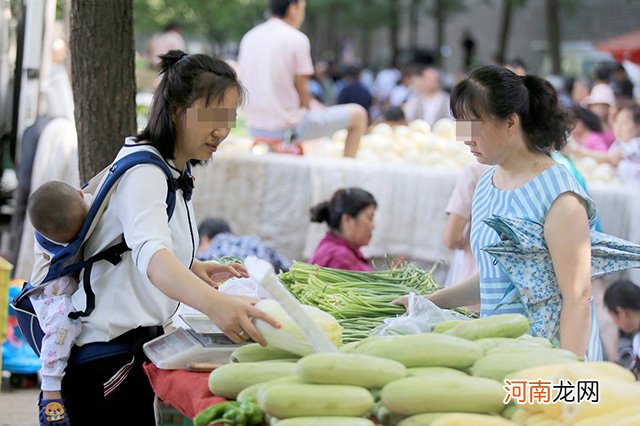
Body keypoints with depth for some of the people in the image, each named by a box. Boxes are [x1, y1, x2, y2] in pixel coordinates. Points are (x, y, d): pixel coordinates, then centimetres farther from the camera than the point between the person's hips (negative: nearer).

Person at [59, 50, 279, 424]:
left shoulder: (176, 175, 13)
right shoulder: (143, 171, -18)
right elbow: (150, 254, -38)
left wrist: (195, 269, 8)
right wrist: (213, 303, -55)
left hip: (138, 346, 10)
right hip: (106, 352, -10)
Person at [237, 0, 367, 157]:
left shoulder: (249, 38, 5)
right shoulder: (297, 40, -13)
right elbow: (302, 91, -12)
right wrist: (307, 109, 10)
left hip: (255, 126, 7)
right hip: (289, 129, -7)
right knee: (358, 114, 8)